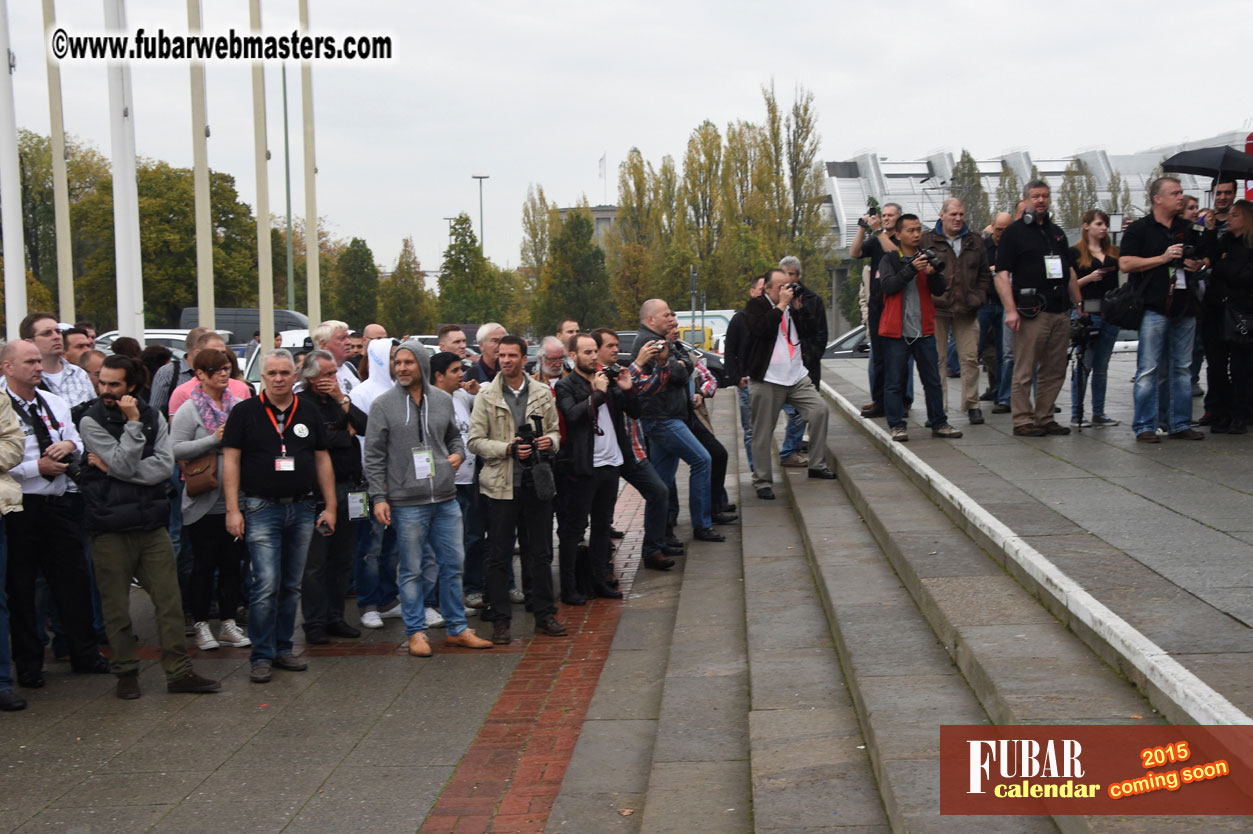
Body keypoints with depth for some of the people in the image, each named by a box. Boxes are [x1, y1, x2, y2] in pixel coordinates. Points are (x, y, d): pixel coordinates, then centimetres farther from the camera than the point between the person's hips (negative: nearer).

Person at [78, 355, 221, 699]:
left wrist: (114, 468, -12)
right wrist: (132, 423, -16)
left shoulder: (152, 416, 6)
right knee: (116, 606, 4)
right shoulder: (92, 421, -4)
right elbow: (124, 465, -14)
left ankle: (179, 673, 10)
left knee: (170, 600, 3)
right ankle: (126, 673, 18)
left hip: (151, 523, 3)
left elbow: (165, 465, -7)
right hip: (110, 528, -3)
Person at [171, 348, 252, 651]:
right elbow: (175, 449, -15)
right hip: (204, 503, -4)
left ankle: (229, 623, 19)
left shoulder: (239, 405, 8)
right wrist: (215, 439, -18)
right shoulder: (190, 409, -6)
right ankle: (200, 625, 15)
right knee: (204, 564, 4)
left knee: (233, 563, 9)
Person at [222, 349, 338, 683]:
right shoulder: (245, 412, -2)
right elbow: (231, 461, -3)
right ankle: (262, 657, 0)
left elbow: (322, 460, 12)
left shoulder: (309, 412, 8)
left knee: (292, 586, 10)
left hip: (301, 508, 4)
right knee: (266, 586, -9)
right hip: (261, 508, -4)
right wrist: (233, 510, -10)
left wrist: (330, 507, 7)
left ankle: (282, 649, 21)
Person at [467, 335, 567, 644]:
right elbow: (475, 441, -3)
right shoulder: (486, 396, -1)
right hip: (500, 485, -2)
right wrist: (508, 449, -17)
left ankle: (544, 615, 20)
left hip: (537, 482, 2)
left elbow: (555, 431, 15)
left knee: (540, 552, 10)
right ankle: (500, 621, 11)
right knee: (499, 555, 2)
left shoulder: (542, 393, 7)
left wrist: (551, 442, -8)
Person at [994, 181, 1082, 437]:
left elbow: (1069, 272, 25)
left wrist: (1079, 305, 18)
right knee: (1025, 371, -4)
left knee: (1054, 371, 8)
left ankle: (1044, 418, 17)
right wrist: (1010, 310, -18)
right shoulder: (1014, 232, 0)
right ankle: (1023, 421, 1)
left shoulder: (1057, 232, 20)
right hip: (1031, 312, -6)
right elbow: (1002, 274, -8)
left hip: (1060, 312, 7)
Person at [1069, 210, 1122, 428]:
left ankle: (1098, 414, 14)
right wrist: (1090, 278, -15)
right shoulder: (1075, 253, 1)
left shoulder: (1114, 252, 13)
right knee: (1084, 364, -5)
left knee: (1102, 367, 9)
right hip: (1087, 313, -5)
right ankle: (1076, 414, 1)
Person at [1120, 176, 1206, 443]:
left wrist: (1197, 263, 5)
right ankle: (1144, 427, 0)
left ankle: (1180, 424, 16)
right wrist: (1163, 258, -13)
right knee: (1148, 369, -5)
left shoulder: (1187, 228, 16)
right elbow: (1125, 263, -11)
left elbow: (1201, 257, 29)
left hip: (1185, 309, 6)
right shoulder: (1139, 228, -1)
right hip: (1154, 308, -6)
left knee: (1182, 369, 9)